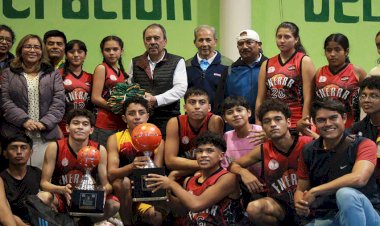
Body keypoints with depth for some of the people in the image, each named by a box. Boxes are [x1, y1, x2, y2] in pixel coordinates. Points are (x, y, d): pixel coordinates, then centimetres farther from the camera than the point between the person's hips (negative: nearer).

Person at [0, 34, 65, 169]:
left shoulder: (53, 74, 14)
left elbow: (59, 102, 5)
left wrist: (45, 123, -9)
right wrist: (24, 120, -11)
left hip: (46, 135, 0)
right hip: (16, 134, 0)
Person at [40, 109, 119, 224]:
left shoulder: (99, 150, -7)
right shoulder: (54, 147, -12)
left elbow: (105, 184, -4)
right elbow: (44, 183, -12)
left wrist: (105, 190, -30)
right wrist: (62, 190, -33)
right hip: (61, 198, -2)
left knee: (114, 204, -25)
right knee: (43, 198, -35)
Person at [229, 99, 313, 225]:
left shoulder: (307, 144, -11)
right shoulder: (263, 151, -1)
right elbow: (233, 165, 11)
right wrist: (243, 172, -13)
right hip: (280, 204, 4)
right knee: (254, 209, -27)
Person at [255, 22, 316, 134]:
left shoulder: (304, 62, 0)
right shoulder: (267, 64, 13)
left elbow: (308, 98, -6)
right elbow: (260, 99, 13)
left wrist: (303, 125, -12)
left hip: (296, 126, -4)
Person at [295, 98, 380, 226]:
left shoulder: (363, 145, -6)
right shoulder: (309, 152, 7)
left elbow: (358, 178, -25)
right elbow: (301, 190, 14)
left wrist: (314, 191, -19)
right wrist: (300, 204, -11)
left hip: (364, 215, -2)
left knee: (346, 194, -36)